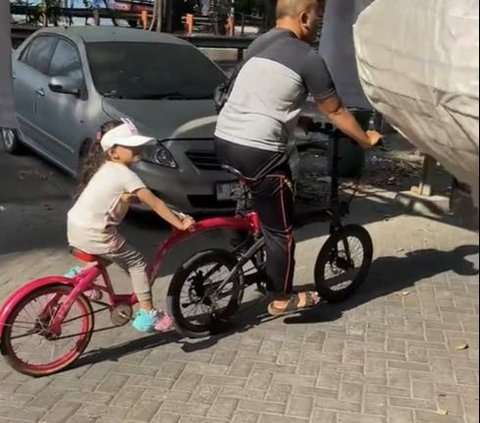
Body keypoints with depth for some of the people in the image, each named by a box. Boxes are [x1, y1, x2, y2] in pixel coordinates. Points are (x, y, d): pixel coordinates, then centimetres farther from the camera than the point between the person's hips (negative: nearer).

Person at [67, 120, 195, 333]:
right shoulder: (125, 174, -14)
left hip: (75, 226, 8)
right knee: (136, 263, 4)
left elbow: (130, 198, 21)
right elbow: (153, 203, -13)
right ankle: (148, 315, 8)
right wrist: (180, 224, -8)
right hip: (92, 234, -8)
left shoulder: (104, 167, 13)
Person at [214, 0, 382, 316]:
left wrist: (299, 120, 39)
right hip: (259, 151, -8)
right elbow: (336, 113, 3)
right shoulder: (307, 58, -5)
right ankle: (283, 299, 20)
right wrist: (367, 140, 18)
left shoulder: (258, 46, 17)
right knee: (281, 230, 8)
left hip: (224, 140, 8)